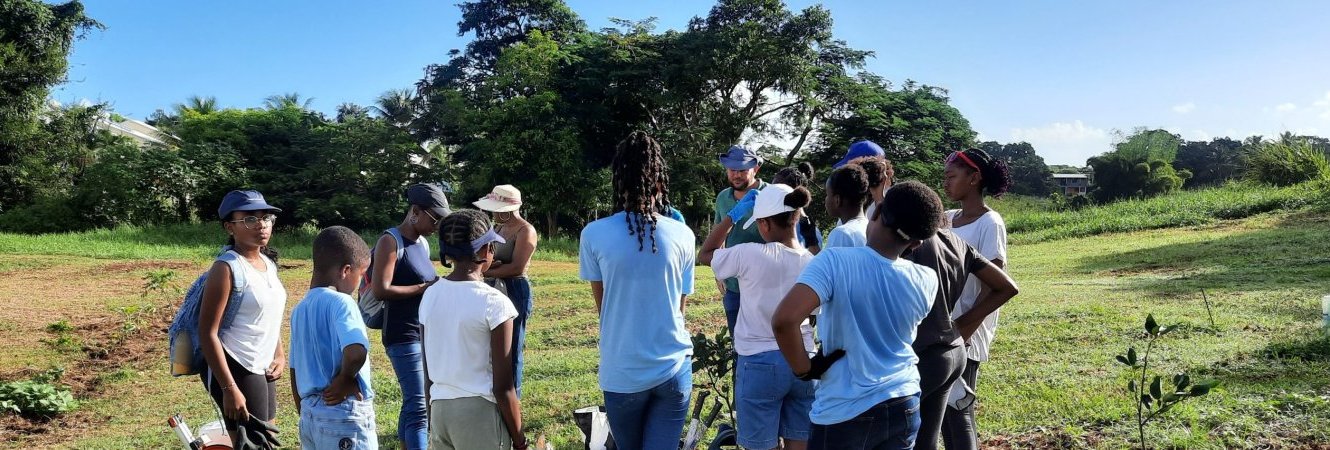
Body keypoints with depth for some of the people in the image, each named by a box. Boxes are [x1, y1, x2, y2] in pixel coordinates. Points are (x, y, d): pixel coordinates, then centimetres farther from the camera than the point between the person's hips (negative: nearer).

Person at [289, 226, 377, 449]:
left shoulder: (300, 309, 10)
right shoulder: (340, 302, -14)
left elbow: (295, 374, 16)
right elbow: (356, 352, -32)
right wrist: (345, 380, -13)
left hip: (310, 415, 8)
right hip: (344, 416, -8)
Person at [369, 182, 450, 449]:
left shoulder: (423, 243, 12)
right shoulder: (390, 241, -11)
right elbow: (381, 290, -19)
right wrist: (425, 288, -19)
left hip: (426, 333, 8)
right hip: (403, 335, -8)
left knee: (412, 401, 15)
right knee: (419, 406, -13)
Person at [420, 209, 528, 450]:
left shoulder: (430, 296, 2)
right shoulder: (494, 302, -14)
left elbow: (428, 369, 10)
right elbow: (502, 387, -13)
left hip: (439, 409, 6)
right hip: (479, 413, -5)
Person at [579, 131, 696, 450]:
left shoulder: (594, 235, -8)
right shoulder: (682, 235, -5)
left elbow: (602, 307, 4)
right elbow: (681, 306, 7)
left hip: (622, 373, 0)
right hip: (673, 369, 1)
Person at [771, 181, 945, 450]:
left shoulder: (835, 261, -21)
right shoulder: (927, 281, -7)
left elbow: (784, 319, -31)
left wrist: (803, 368, -15)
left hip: (845, 413, -4)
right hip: (905, 405, 4)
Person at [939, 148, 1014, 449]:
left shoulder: (990, 224, -10)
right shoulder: (946, 219, 10)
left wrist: (964, 329, -17)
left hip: (966, 333, -7)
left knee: (959, 412, -1)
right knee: (943, 410, 11)